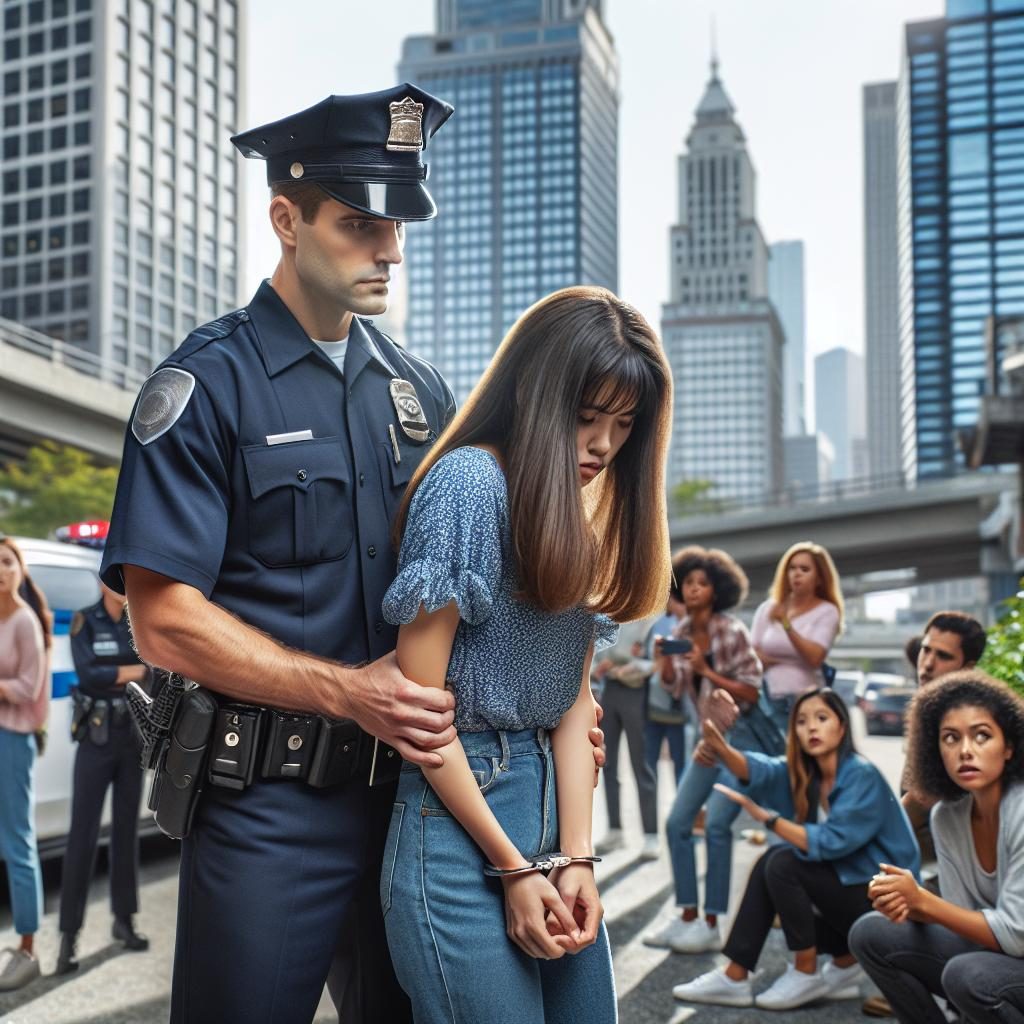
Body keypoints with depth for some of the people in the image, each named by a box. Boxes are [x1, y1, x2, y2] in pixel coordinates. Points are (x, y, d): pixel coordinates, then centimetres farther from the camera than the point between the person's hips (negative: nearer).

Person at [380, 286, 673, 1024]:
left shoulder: (579, 523, 14)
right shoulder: (470, 479, -11)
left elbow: (576, 698, 8)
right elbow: (421, 698, -14)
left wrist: (575, 855, -3)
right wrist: (512, 867, -11)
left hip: (551, 807, 8)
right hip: (461, 822, -8)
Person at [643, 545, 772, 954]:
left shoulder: (731, 631, -15)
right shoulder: (682, 632, 5)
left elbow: (752, 692, -13)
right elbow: (675, 684, 12)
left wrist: (707, 671, -20)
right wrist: (666, 660, -6)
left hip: (744, 736, -7)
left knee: (716, 823, -16)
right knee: (677, 822, 2)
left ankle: (711, 925, -7)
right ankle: (687, 918, 10)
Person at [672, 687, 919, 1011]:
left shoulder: (863, 777, -18)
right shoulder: (803, 772, 4)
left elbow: (830, 842, -27)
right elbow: (758, 770, -16)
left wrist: (767, 817, -24)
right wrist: (721, 747, -36)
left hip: (884, 899, -8)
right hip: (843, 882, 8)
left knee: (783, 864, -20)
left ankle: (807, 975, -7)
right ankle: (735, 977, -2)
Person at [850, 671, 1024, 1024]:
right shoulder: (947, 816, -2)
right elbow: (964, 917, 0)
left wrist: (921, 899, -22)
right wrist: (908, 905, -19)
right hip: (990, 952, 7)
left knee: (968, 975, -34)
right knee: (871, 934, -5)